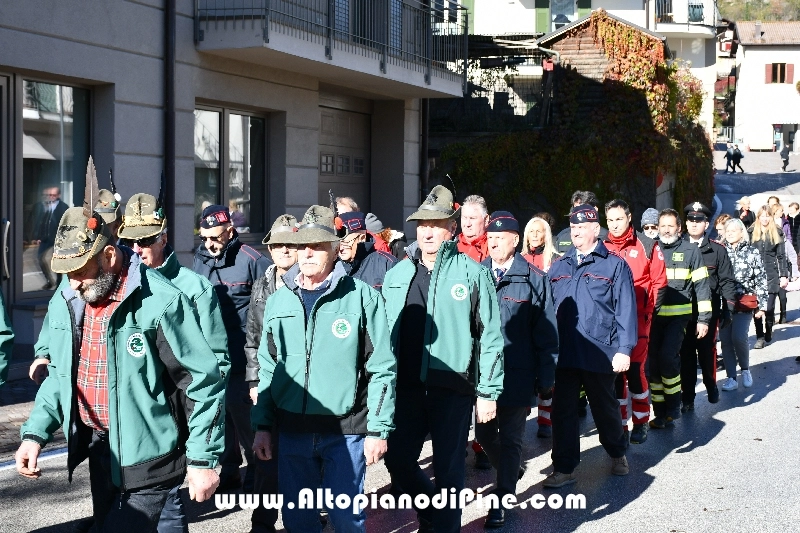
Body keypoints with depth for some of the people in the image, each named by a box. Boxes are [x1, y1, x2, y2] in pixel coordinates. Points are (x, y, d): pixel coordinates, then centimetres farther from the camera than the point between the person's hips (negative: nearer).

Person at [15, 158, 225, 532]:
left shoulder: (159, 302, -19)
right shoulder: (65, 303, 3)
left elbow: (204, 384, -15)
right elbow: (61, 376, 16)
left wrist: (203, 460, -14)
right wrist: (35, 432, 2)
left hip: (147, 459, -7)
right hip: (98, 449, 7)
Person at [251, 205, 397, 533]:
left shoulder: (362, 297, -6)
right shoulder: (279, 300, 6)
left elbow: (382, 369, -6)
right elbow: (267, 369, 12)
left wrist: (378, 429, -9)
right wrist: (262, 426, 9)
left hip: (346, 431, -4)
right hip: (291, 430, 4)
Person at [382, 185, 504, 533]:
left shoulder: (473, 273, -5)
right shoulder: (397, 275, 8)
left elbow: (490, 335, -6)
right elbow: (384, 332, 12)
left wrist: (488, 391, -8)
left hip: (453, 388, -4)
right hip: (406, 387, 4)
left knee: (448, 470, 5)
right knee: (398, 459, 9)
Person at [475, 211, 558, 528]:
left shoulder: (533, 279, -4)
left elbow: (546, 333, -3)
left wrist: (547, 377, -6)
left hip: (518, 373, -3)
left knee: (510, 439, 5)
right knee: (484, 433, 13)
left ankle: (501, 501, 14)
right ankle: (511, 471, 40)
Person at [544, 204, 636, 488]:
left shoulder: (615, 265, -1)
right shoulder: (559, 267, 11)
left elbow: (625, 310, -6)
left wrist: (624, 349, -13)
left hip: (600, 354, -3)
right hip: (563, 353, 3)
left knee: (605, 407, 14)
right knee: (563, 410, 2)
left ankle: (617, 453, 37)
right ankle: (563, 468, 9)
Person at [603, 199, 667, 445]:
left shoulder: (647, 246, 0)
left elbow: (659, 283, 1)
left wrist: (648, 312, -5)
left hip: (638, 319, -3)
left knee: (635, 371, -7)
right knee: (615, 372, 5)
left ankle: (641, 423, 8)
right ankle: (620, 425, 14)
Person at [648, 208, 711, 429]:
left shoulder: (690, 251, 2)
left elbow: (701, 286, 2)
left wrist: (703, 318, -4)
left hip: (679, 315, -3)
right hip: (653, 316, 3)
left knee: (668, 357, -18)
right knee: (654, 362, 2)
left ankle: (673, 407, 0)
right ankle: (660, 413, 13)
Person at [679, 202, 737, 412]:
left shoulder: (717, 250, 2)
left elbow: (727, 281, 2)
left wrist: (728, 307, -3)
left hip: (709, 310, -1)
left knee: (707, 350, 5)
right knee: (686, 353, 2)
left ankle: (711, 385, 31)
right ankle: (687, 398, 11)